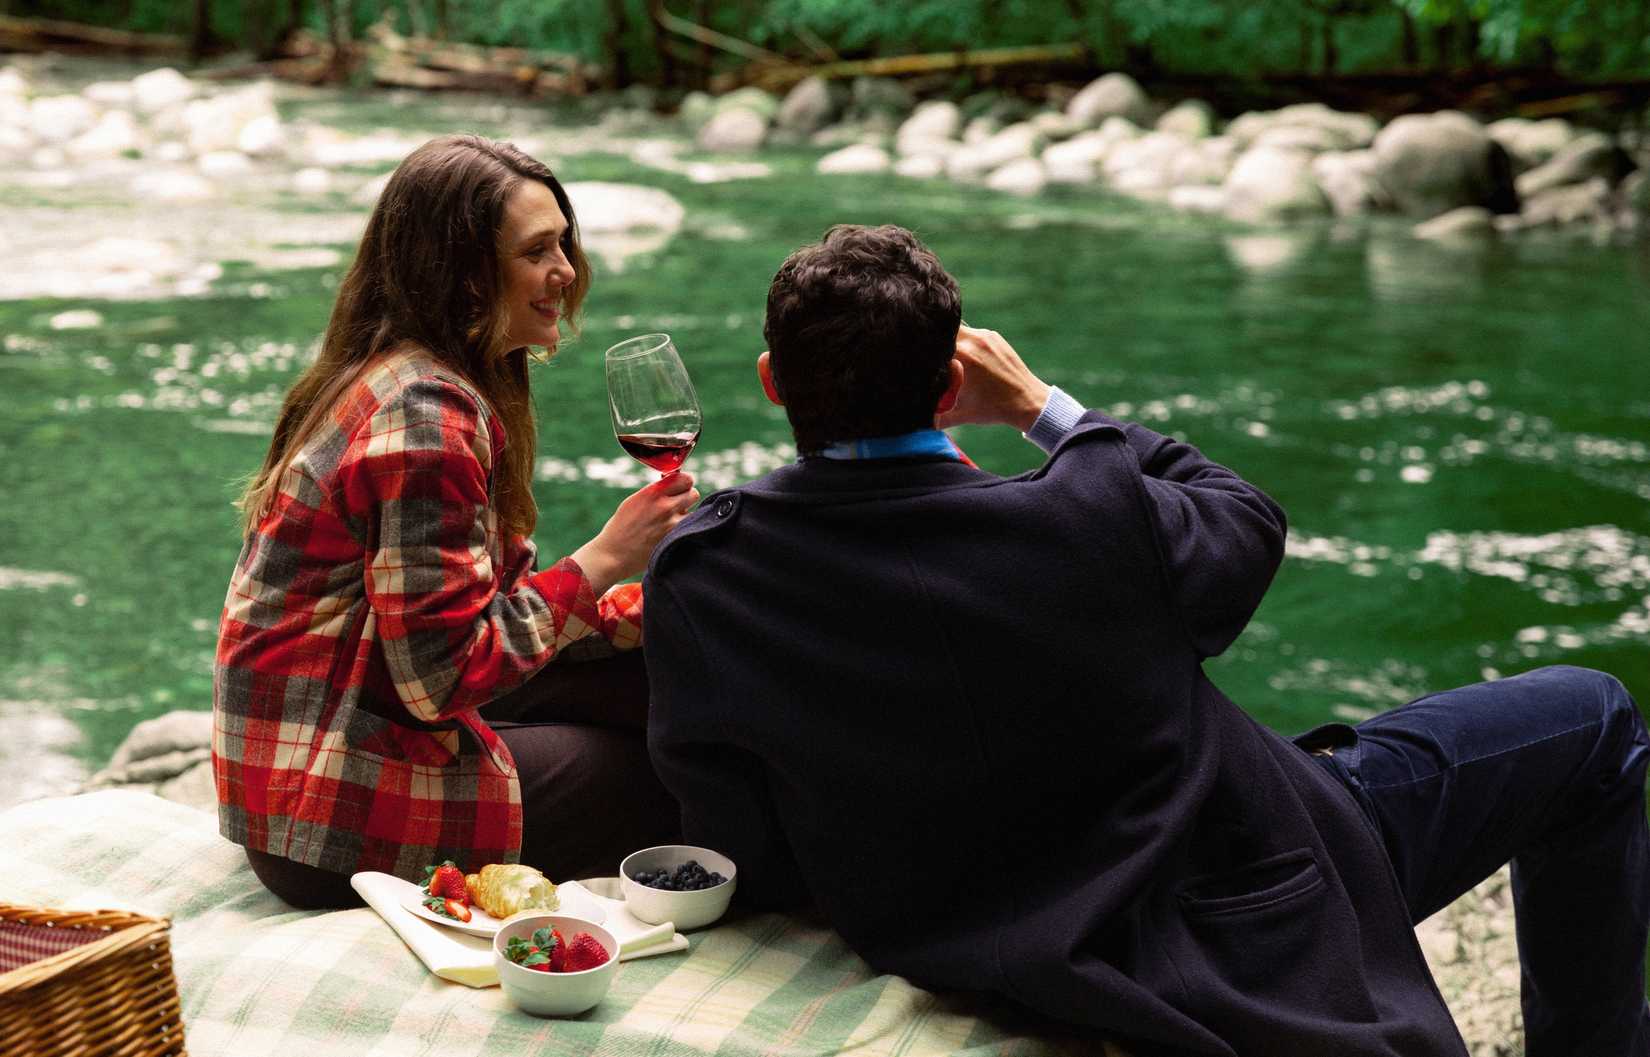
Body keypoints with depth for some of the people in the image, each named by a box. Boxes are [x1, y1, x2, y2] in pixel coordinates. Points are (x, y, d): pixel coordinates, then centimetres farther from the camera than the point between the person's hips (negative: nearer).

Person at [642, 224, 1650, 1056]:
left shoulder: (695, 578, -17)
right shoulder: (1087, 517, -28)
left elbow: (753, 866, -8)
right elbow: (1248, 521, -4)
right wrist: (1046, 408, 4)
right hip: (1234, 904, -5)